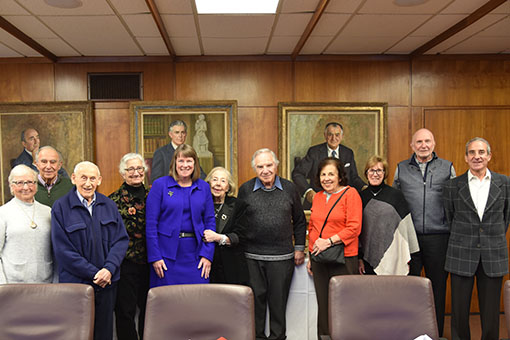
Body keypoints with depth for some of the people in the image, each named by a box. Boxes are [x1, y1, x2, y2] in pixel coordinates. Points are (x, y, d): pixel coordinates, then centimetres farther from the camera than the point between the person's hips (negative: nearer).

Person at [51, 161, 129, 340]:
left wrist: (109, 269, -12)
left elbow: (121, 239, 3)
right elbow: (62, 249, -9)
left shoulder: (109, 205, 6)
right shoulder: (60, 207, -5)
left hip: (108, 283, 3)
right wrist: (93, 273, -13)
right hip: (75, 283, -3)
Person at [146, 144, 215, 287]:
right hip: (167, 252, -2)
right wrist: (154, 257, -9)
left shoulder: (204, 187, 7)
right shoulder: (160, 185, -1)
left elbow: (210, 222, 7)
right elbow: (151, 223, -4)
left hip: (195, 253, 2)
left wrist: (207, 254, -2)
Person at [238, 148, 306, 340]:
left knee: (278, 299, 7)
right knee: (256, 298, 9)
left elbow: (299, 221, 12)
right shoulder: (245, 190, 3)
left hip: (282, 256, 0)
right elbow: (237, 221, 8)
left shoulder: (289, 189, 5)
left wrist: (299, 248, 9)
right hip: (252, 256, 0)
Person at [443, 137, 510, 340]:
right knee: (459, 310, 6)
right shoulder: (453, 185, 0)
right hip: (462, 255, -1)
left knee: (491, 312, 9)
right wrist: (461, 240, 7)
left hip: (493, 255, 1)